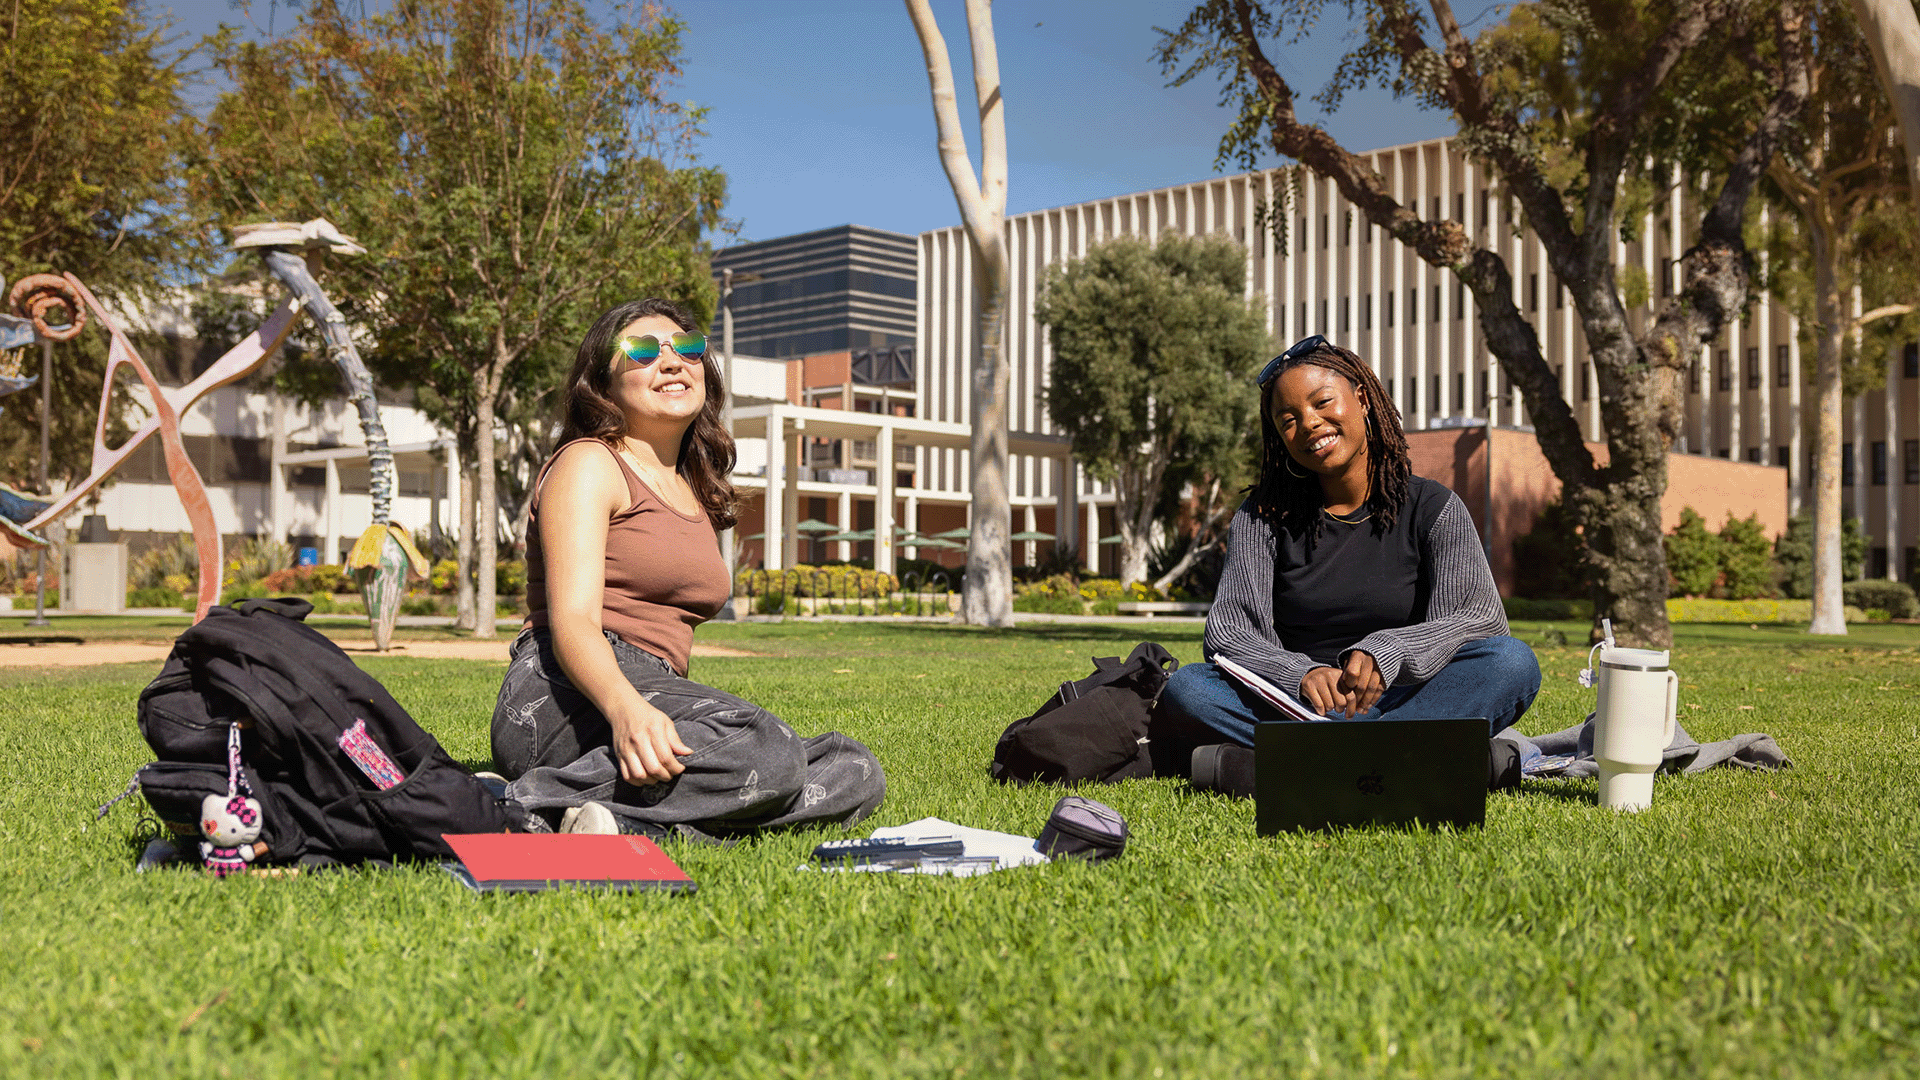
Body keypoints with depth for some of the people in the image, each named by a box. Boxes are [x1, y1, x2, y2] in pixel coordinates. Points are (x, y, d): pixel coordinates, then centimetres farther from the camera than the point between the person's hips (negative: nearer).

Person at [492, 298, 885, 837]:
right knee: (768, 754, -33)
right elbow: (571, 621, -16)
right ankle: (532, 802, -26)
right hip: (564, 701, -8)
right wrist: (626, 709, -36)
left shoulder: (697, 492, 25)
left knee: (858, 773, -10)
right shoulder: (588, 463, 0)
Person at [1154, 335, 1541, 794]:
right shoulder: (1263, 517, 6)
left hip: (1399, 704, 0)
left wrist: (1384, 653, -30)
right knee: (1186, 688, -26)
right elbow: (1229, 633, -5)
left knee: (1513, 663, -28)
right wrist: (1301, 675, -28)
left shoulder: (1434, 509, 4)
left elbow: (1482, 619, -10)